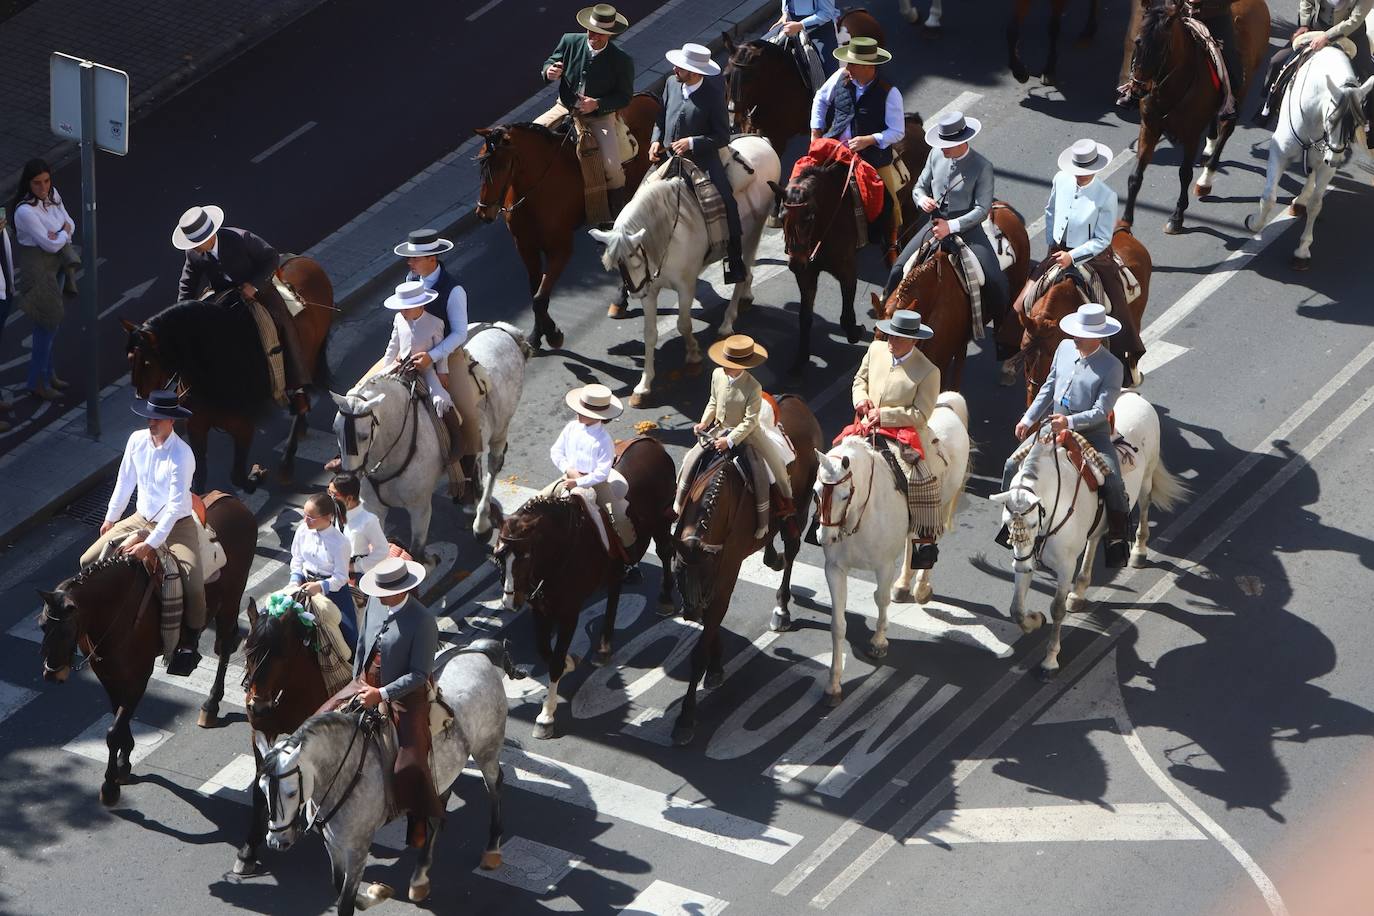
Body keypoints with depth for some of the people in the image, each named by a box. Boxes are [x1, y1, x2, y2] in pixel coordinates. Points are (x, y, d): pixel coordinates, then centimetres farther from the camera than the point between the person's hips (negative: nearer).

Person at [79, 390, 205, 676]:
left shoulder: (182, 455, -26)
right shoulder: (137, 440, -8)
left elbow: (176, 506, -29)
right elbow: (125, 481, 8)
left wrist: (151, 544, -33)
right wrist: (110, 518, 17)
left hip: (176, 525, -6)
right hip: (141, 519, 6)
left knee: (193, 586, -25)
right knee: (88, 562, -1)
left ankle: (189, 643, -3)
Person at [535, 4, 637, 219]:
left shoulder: (622, 61, -16)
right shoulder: (570, 42, -8)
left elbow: (624, 97, -8)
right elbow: (549, 64, 4)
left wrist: (597, 104, -24)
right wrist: (549, 71, -22)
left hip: (600, 116, -3)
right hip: (566, 108, 3)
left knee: (612, 167, -20)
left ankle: (617, 215, 6)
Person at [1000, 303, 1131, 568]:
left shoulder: (1111, 367, -15)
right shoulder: (1065, 349, 2)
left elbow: (1101, 411, -19)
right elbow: (1049, 387, 15)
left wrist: (1069, 422, -31)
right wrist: (1028, 419, 12)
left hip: (1092, 433, -5)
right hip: (1055, 427, 5)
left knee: (1112, 482, -25)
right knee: (1013, 465, -1)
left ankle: (1117, 538, -10)